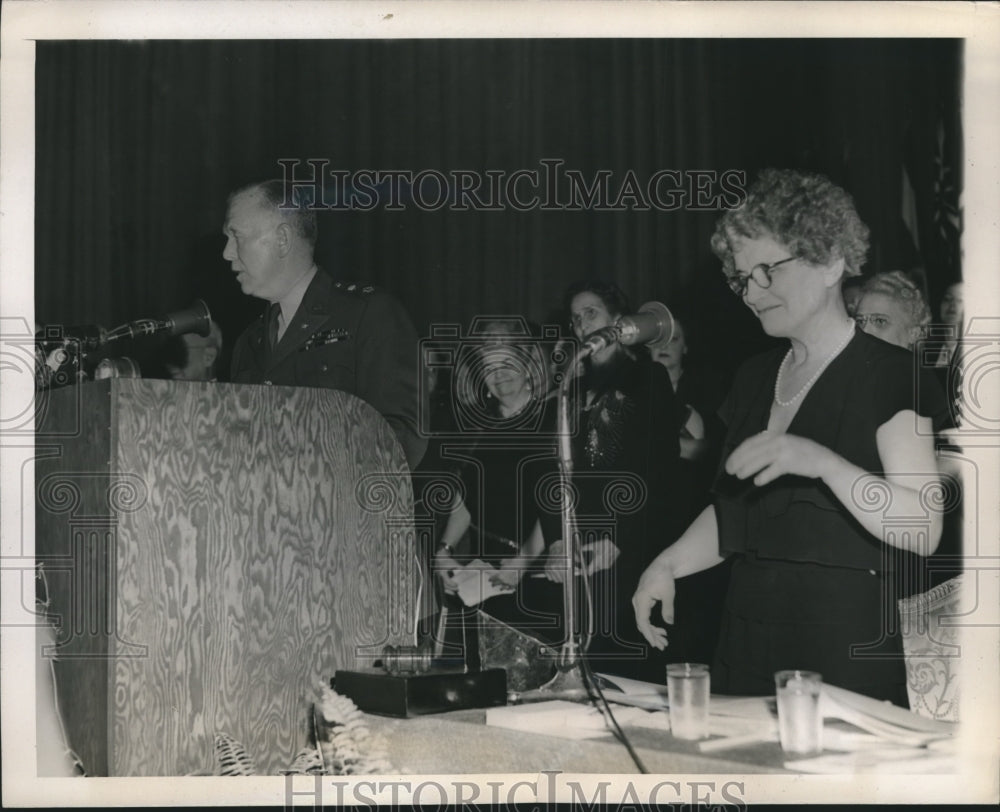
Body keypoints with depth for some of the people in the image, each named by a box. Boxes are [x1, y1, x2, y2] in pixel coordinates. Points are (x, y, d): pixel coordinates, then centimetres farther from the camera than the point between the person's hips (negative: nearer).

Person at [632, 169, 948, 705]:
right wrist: (668, 564, 3)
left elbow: (923, 531, -16)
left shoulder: (888, 376, -6)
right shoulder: (754, 379, 14)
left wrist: (821, 461, -27)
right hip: (747, 637, 6)